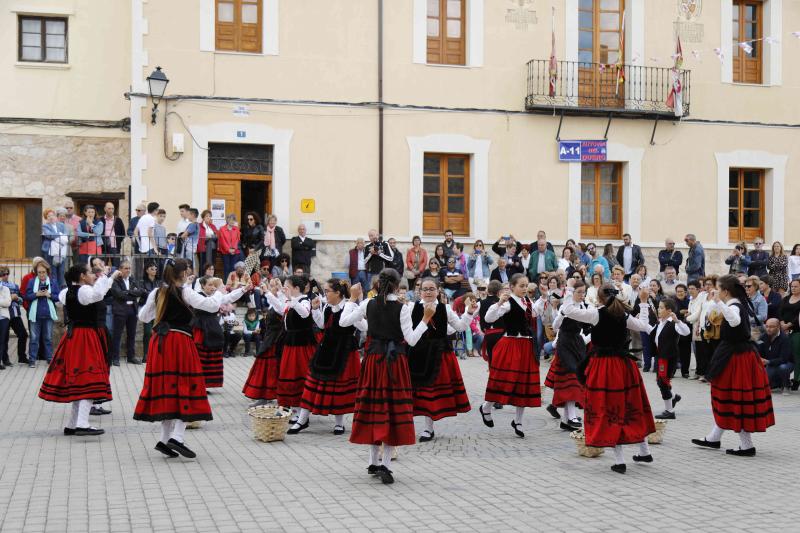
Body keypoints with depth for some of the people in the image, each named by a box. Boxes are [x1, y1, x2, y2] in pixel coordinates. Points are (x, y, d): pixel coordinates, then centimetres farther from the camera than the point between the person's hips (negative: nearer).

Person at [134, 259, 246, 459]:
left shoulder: (157, 293, 8)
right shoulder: (185, 293, -8)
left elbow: (143, 317, 19)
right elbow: (212, 305, -10)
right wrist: (218, 293, 11)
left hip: (159, 343, 6)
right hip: (180, 342, -6)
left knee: (165, 387, 10)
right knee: (186, 388, -1)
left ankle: (165, 438, 10)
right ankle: (176, 437, -12)